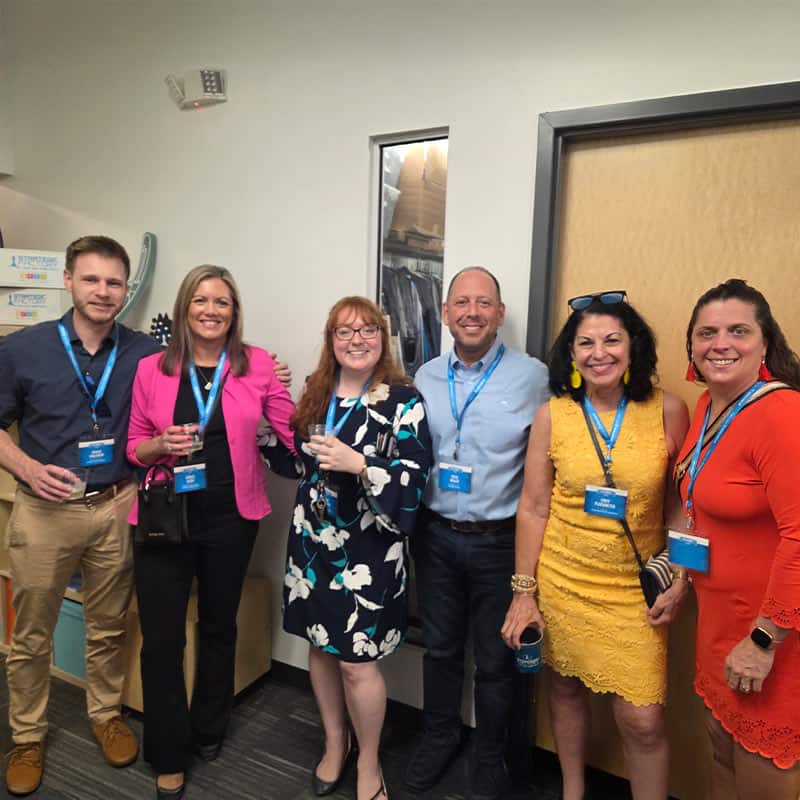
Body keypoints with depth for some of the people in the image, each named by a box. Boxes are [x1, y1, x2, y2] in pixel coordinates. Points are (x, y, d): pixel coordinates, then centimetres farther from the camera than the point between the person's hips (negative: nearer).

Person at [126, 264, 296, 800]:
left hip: (231, 517, 1)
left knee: (219, 626, 19)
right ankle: (169, 757, 30)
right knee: (162, 638, 4)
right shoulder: (152, 368, -2)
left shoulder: (257, 365, -5)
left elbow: (295, 432, -3)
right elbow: (134, 446, 5)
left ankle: (209, 732, 45)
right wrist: (163, 444, -15)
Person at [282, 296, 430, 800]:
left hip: (369, 548, -5)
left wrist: (359, 465, -24)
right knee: (320, 645, 17)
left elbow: (413, 480, -15)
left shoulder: (403, 400, -10)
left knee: (357, 660, 3)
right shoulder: (315, 393, 5)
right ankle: (335, 743, 42)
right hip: (312, 542, 5)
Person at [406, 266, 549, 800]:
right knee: (440, 646, 21)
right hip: (435, 536, 4)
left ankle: (490, 756, 41)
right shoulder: (426, 377, 3)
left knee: (495, 657, 15)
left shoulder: (533, 377, -11)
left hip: (500, 541, -3)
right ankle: (440, 736, 46)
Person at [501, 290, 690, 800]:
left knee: (643, 721, -1)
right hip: (562, 580, 1)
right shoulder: (552, 415, -6)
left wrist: (681, 583, -4)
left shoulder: (669, 411, -7)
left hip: (636, 589, -1)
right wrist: (523, 591, -2)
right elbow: (533, 507, -3)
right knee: (565, 687, 18)